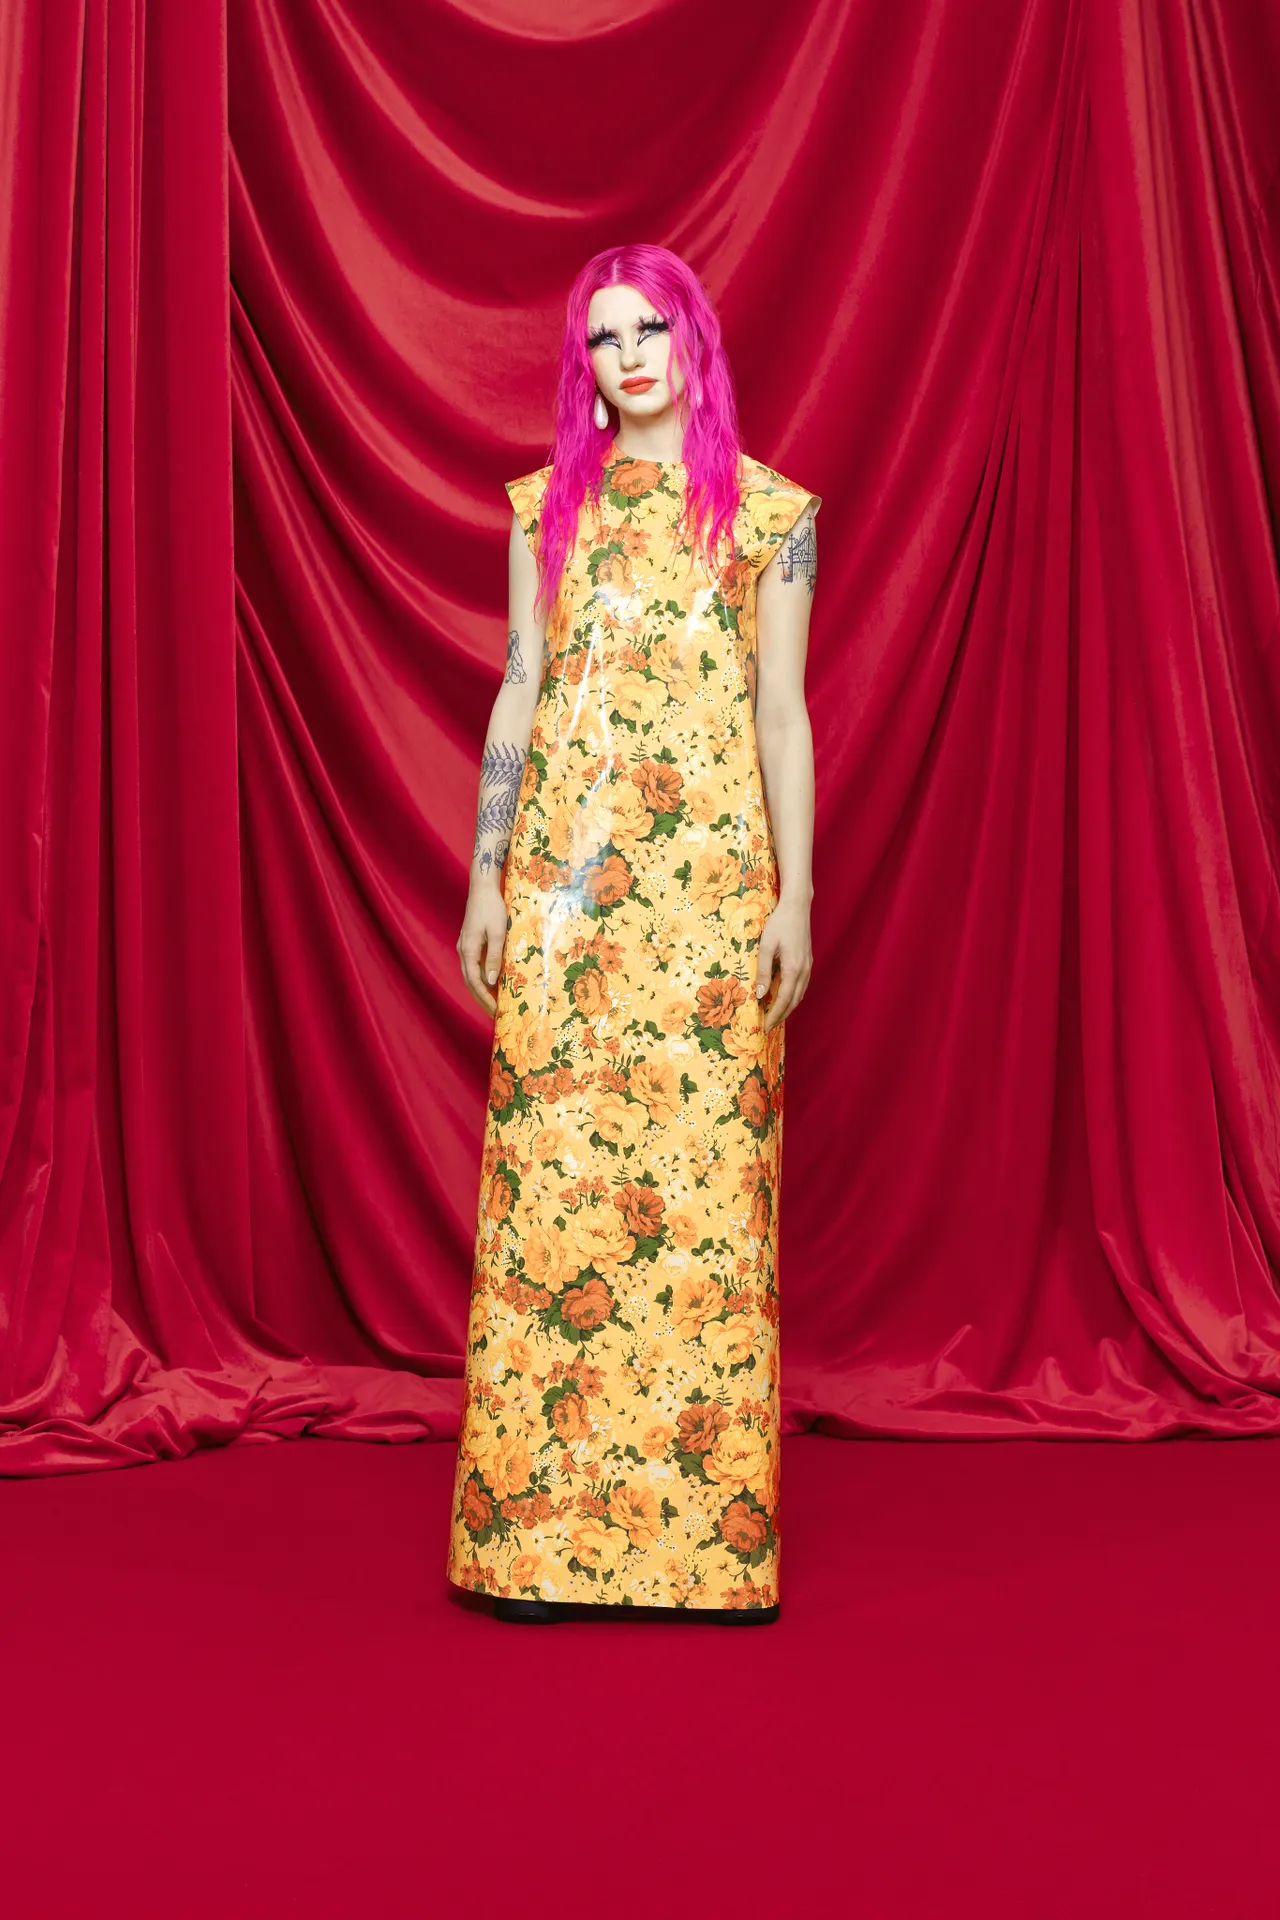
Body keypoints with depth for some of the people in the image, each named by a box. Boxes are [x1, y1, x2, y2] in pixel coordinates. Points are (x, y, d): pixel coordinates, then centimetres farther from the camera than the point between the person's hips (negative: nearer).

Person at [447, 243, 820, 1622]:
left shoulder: (771, 514, 8)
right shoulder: (546, 507, 13)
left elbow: (783, 713, 5)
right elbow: (518, 697, 10)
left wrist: (795, 897, -2)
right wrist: (485, 878, 4)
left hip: (714, 886, -1)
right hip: (564, 878, 1)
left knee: (710, 1178, -3)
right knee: (552, 1176, -2)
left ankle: (712, 1533, 6)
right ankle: (537, 1535, 6)